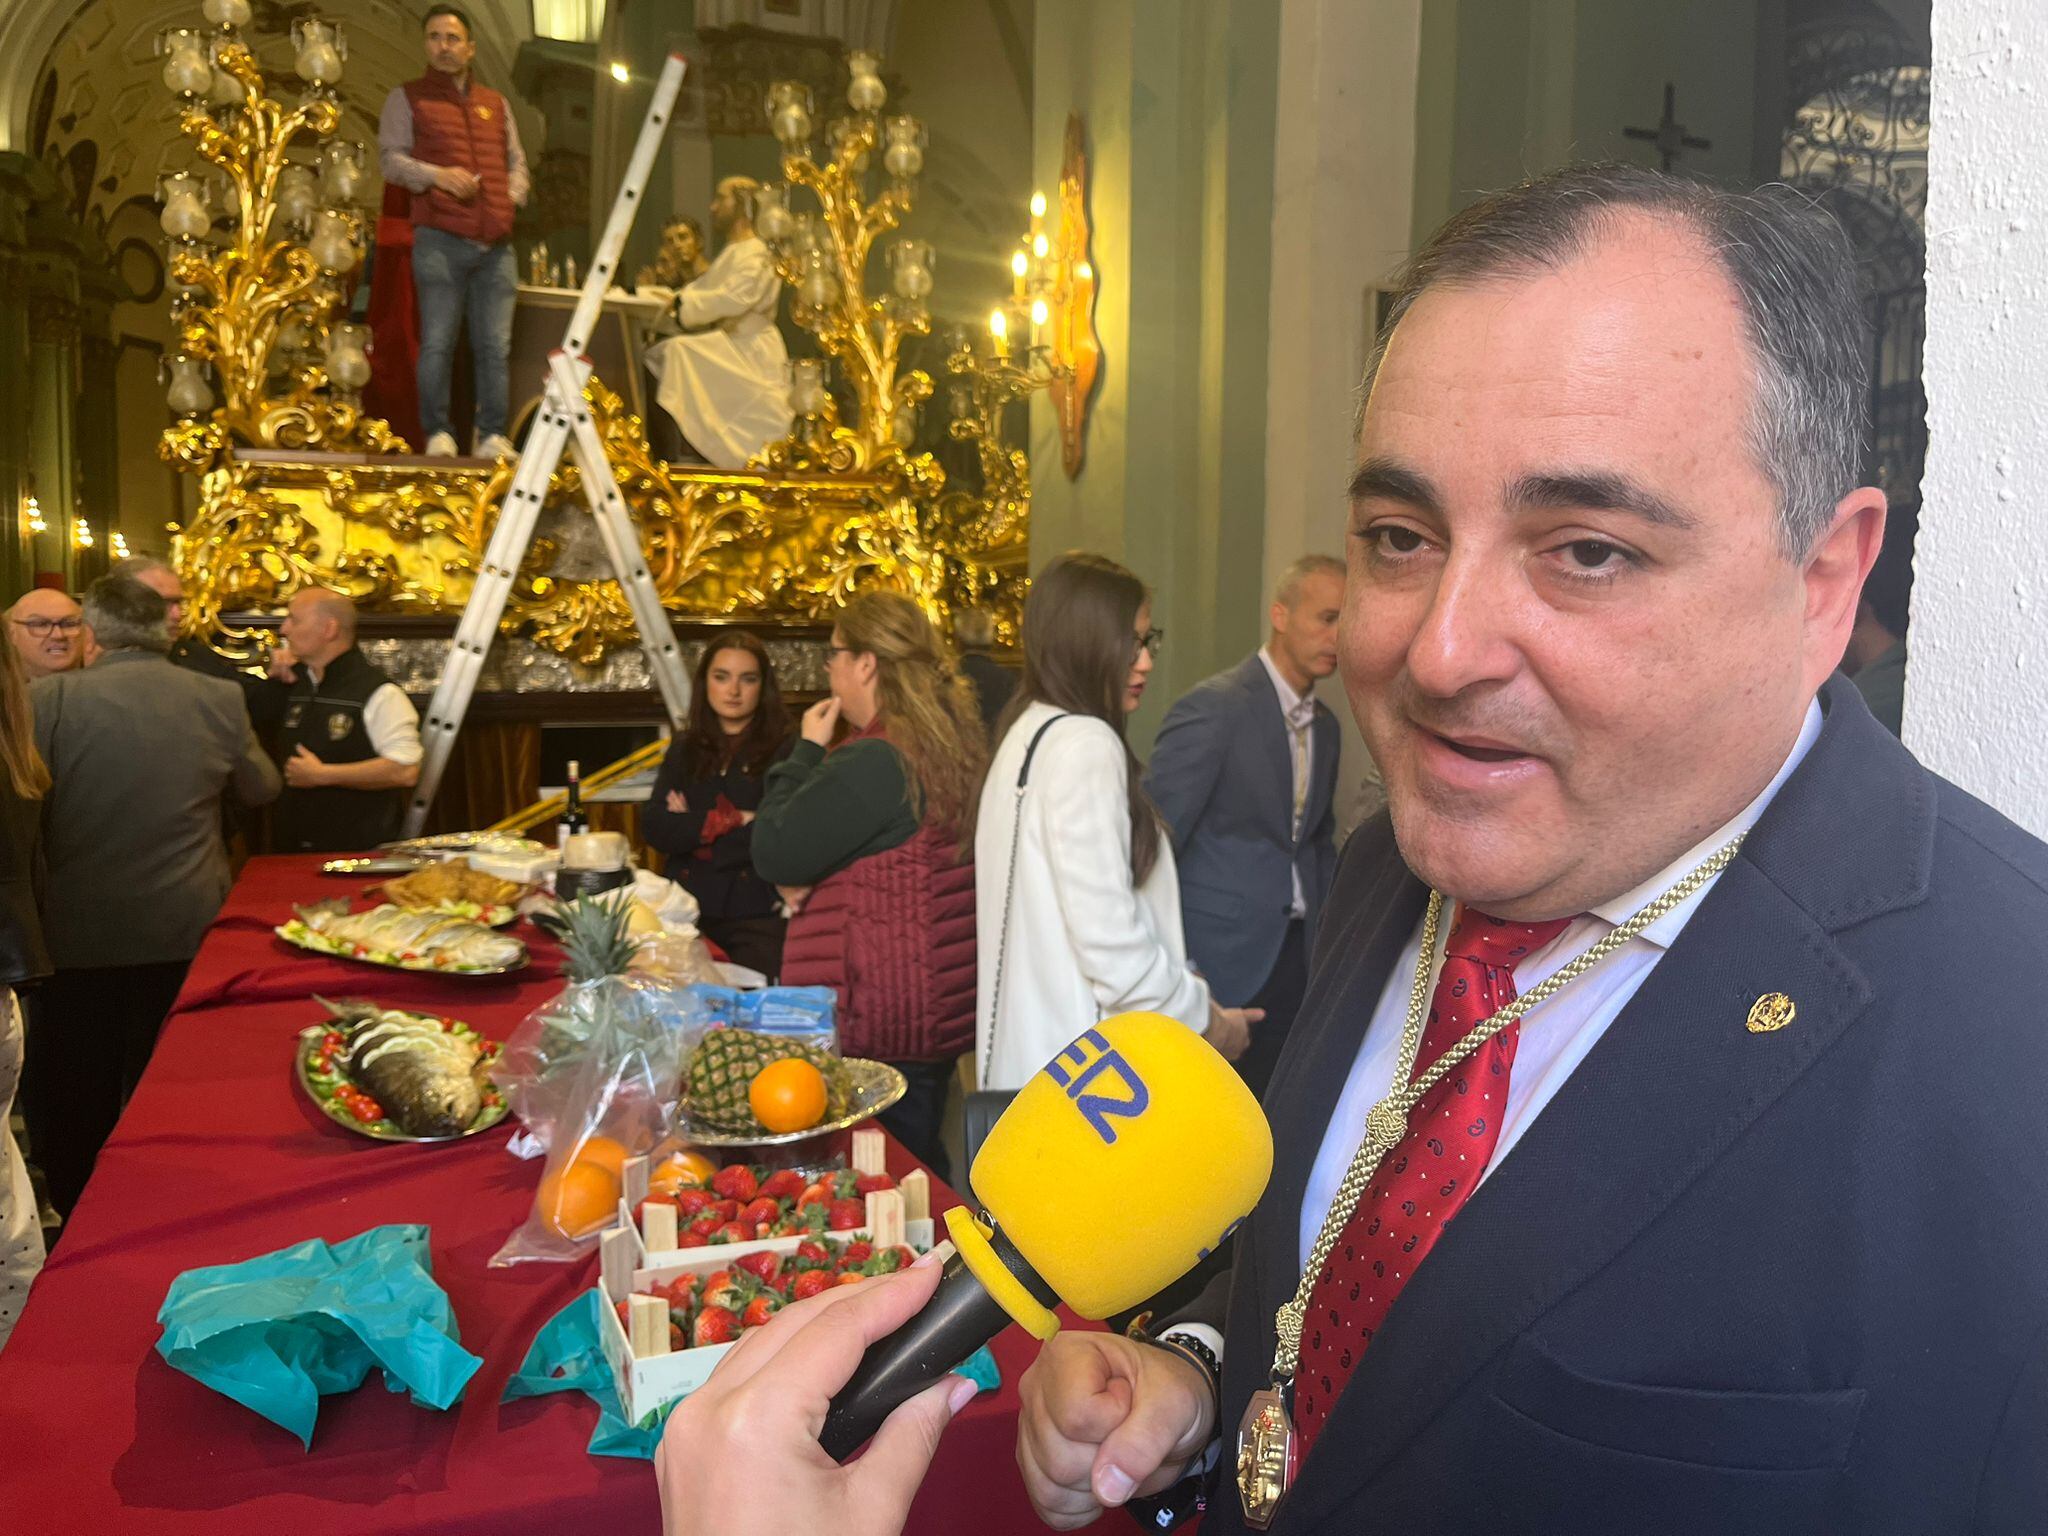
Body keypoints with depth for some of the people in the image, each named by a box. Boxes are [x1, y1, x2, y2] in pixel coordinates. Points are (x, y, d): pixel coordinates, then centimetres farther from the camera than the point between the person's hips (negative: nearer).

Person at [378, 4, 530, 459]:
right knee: (437, 343, -6)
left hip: (497, 244, 3)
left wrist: (511, 196, 4)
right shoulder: (408, 97, 11)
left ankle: (493, 436, 4)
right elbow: (391, 159, 3)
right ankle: (438, 434, 0)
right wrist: (436, 175, -14)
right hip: (440, 239, -3)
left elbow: (517, 164, 25)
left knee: (495, 346, 0)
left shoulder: (495, 103, 22)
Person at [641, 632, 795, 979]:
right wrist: (726, 821, -12)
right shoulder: (684, 748, 13)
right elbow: (654, 829, 2)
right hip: (689, 911, 4)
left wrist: (692, 830, -5)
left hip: (759, 916, -3)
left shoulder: (786, 749, -2)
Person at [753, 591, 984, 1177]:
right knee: (917, 1175, 17)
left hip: (878, 1027, -9)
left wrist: (807, 751, -4)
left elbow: (772, 854, -14)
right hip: (938, 1012, 9)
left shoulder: (877, 761, -19)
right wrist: (811, 882, 10)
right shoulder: (954, 743, 11)